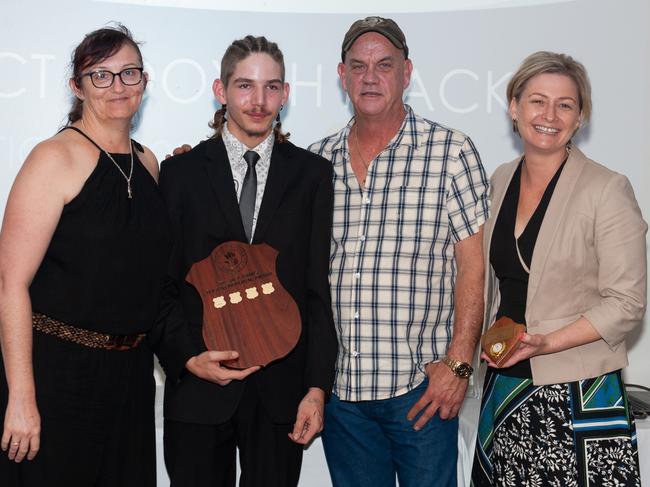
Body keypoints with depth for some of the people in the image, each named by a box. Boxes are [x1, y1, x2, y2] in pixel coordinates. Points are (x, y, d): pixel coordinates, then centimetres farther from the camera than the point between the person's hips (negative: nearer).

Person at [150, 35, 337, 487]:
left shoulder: (312, 174, 4)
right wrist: (187, 358, -11)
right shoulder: (181, 172, 3)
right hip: (197, 385, 0)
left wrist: (317, 386, -3)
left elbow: (319, 288, 1)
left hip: (282, 387, 0)